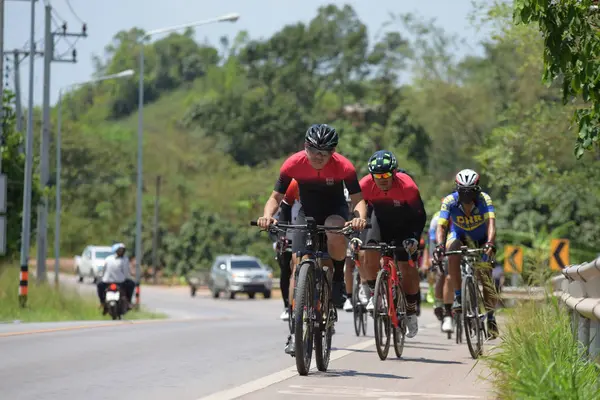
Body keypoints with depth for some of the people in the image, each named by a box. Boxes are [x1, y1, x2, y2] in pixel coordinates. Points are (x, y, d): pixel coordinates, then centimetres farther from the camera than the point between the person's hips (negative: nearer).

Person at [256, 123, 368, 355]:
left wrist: (360, 217, -43)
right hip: (307, 212, 2)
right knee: (298, 264, -12)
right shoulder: (293, 164, -23)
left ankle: (338, 279, -5)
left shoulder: (343, 167, -25)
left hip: (335, 211, -2)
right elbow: (276, 197, -16)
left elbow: (358, 199, -21)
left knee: (335, 238, -37)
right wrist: (268, 215, -37)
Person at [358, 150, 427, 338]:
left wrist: (414, 237, -36)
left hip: (404, 222, -2)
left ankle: (411, 310, 9)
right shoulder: (366, 185, -27)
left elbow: (420, 215, -23)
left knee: (407, 266, -8)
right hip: (380, 219, 2)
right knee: (370, 253, -24)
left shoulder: (407, 186, -32)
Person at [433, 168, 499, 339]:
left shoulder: (484, 199, -28)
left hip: (481, 240, 0)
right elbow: (441, 226, -33)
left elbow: (491, 222, -39)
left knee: (485, 276, -14)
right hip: (459, 236, 0)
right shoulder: (450, 201, -26)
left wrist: (490, 243, -57)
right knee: (452, 253, -33)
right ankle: (458, 296, -24)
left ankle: (491, 316, 0)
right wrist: (439, 245, -52)